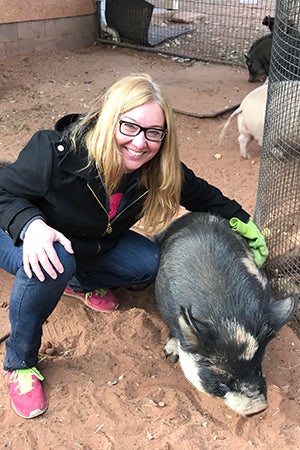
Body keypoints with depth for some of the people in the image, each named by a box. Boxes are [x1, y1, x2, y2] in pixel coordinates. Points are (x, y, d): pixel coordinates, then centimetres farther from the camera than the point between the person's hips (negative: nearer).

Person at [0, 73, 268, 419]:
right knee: (55, 263, -38)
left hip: (91, 245, 5)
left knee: (150, 263, -10)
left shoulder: (158, 170, -21)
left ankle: (80, 283, 18)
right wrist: (31, 224, -42)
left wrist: (241, 219, -8)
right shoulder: (57, 153, -36)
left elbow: (202, 195, -2)